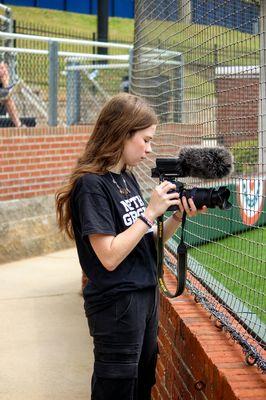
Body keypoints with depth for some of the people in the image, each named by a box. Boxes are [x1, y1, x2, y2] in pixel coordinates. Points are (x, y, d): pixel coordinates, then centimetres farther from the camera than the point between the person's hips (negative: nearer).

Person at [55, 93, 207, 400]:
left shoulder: (127, 178, 9)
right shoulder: (92, 185, -18)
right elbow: (110, 257, -23)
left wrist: (177, 217, -3)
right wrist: (150, 212, -19)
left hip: (146, 293, 9)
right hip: (115, 303, -9)